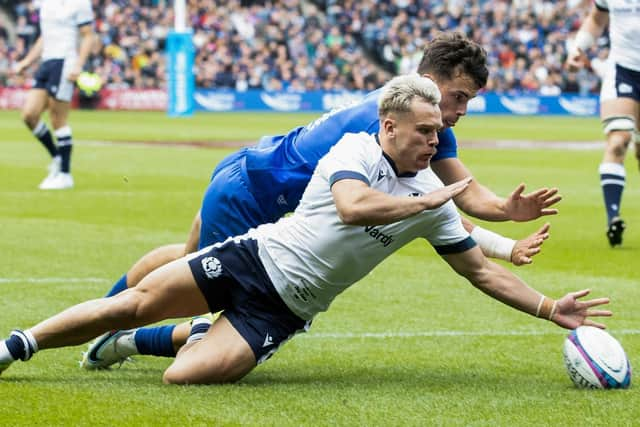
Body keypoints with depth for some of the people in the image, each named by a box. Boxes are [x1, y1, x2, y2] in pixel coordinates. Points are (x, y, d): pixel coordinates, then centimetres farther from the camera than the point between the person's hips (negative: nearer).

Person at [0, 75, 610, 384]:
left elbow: (479, 268, 11)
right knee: (140, 301, -11)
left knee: (189, 374, -21)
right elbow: (353, 207, -30)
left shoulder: (434, 199, 3)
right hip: (256, 257, -2)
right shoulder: (355, 149, -10)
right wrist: (426, 200, -21)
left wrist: (549, 309, 6)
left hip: (284, 309, 2)